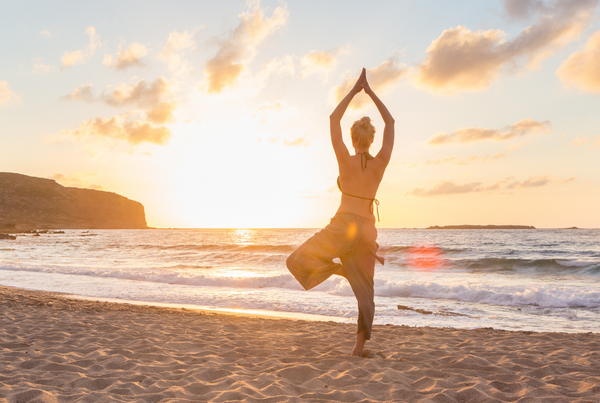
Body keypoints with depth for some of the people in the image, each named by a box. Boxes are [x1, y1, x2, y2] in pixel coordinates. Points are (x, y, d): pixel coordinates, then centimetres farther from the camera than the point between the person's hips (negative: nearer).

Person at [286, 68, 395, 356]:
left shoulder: (346, 161, -9)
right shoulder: (381, 163, -2)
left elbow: (333, 119, -1)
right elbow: (390, 121, 8)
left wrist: (354, 90, 5)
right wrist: (370, 91, 10)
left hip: (343, 226, -4)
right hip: (367, 230, 4)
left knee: (298, 261, 7)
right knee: (364, 287, 11)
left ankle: (342, 268, -8)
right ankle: (360, 346, 9)